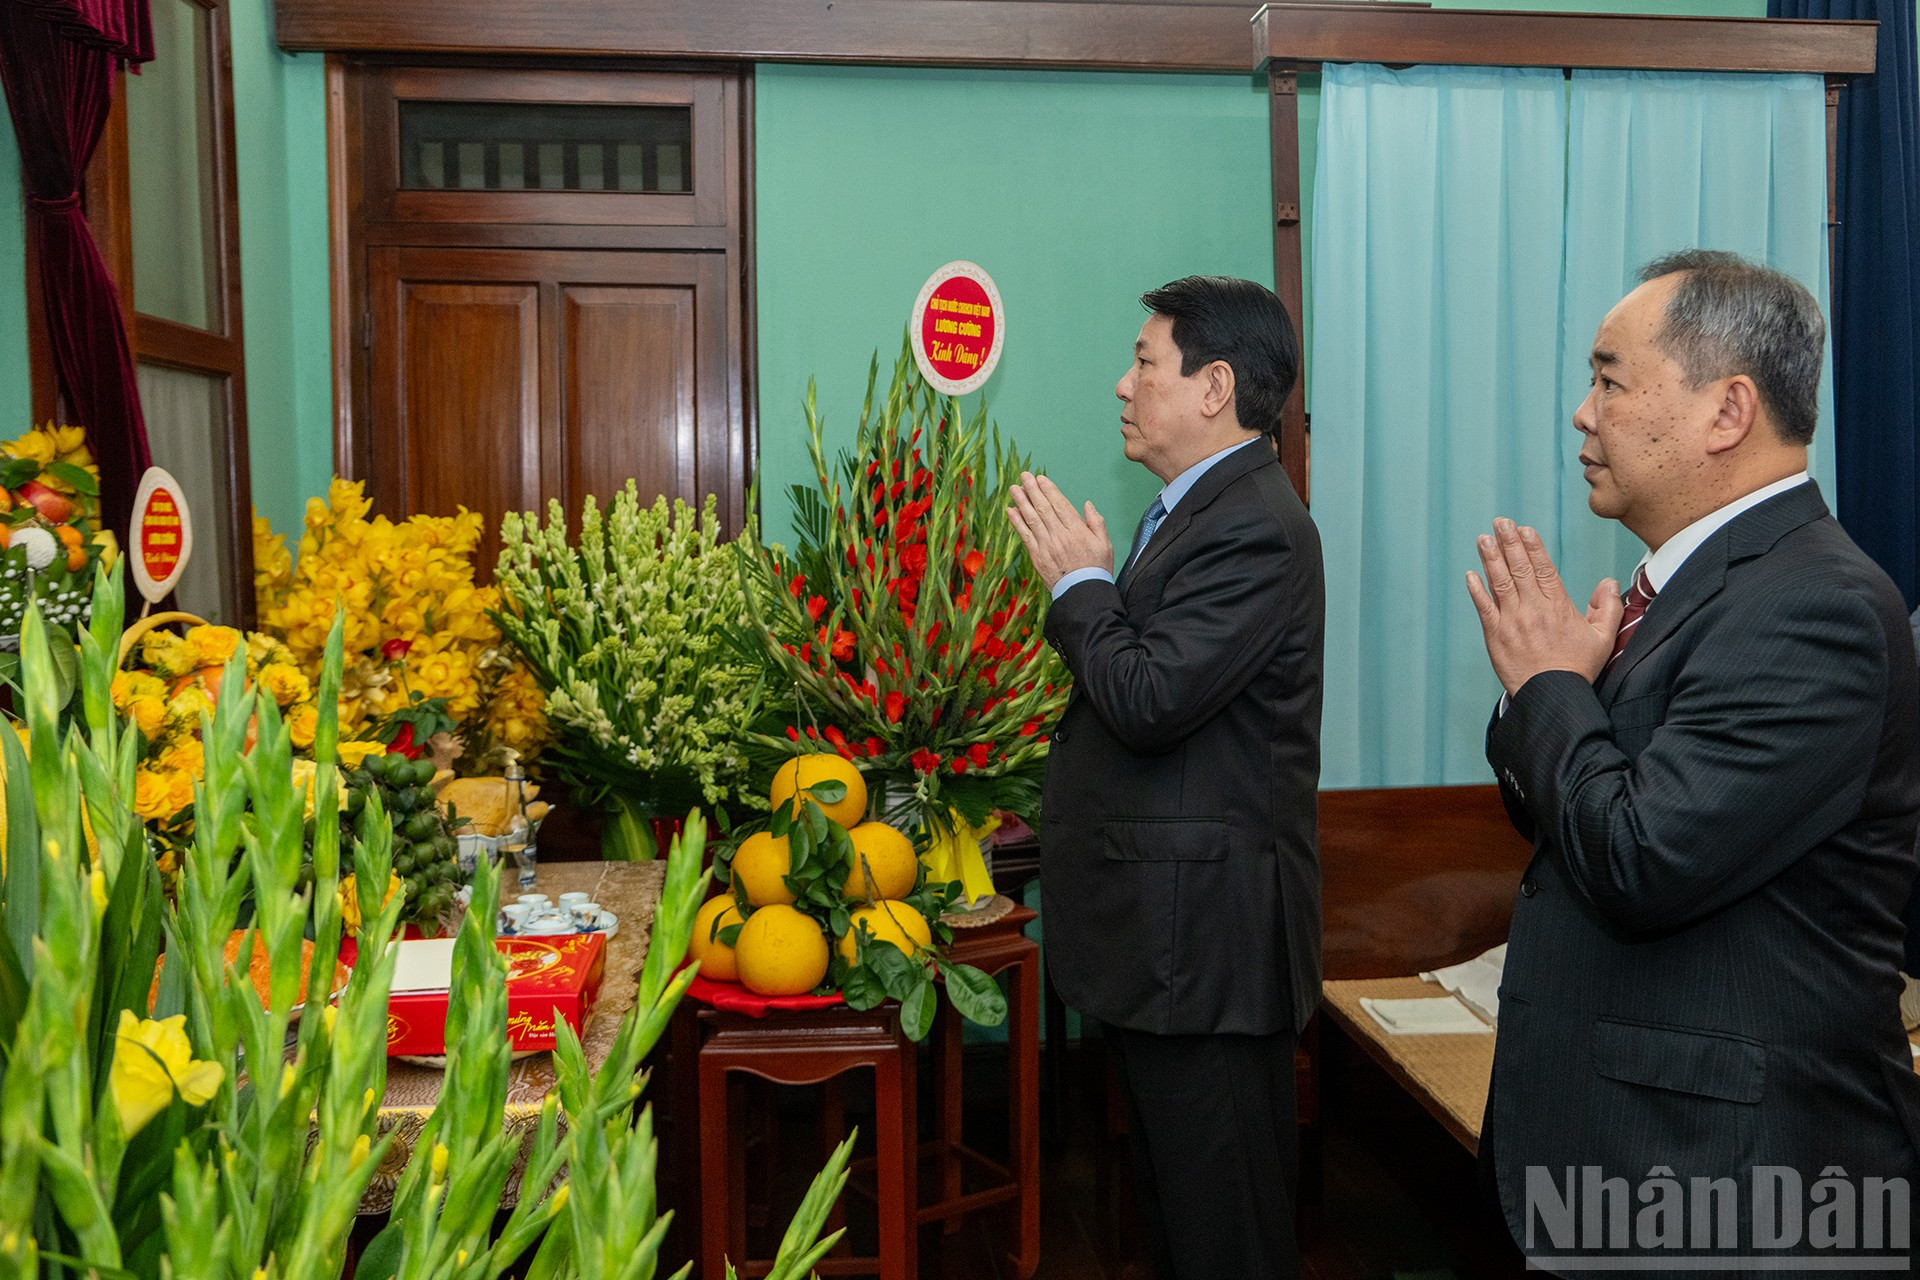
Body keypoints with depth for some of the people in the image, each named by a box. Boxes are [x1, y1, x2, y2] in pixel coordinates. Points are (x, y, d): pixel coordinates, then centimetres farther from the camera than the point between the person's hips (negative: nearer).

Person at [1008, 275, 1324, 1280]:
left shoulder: (1255, 528, -19)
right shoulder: (1195, 509, 13)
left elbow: (1149, 700, -25)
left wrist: (1080, 581, -13)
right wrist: (1083, 583, 4)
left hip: (1202, 935, -10)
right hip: (1170, 930, 10)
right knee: (1173, 1197, 23)